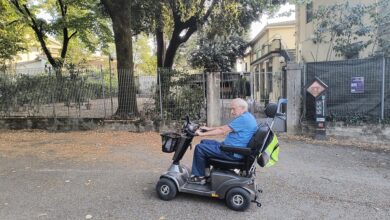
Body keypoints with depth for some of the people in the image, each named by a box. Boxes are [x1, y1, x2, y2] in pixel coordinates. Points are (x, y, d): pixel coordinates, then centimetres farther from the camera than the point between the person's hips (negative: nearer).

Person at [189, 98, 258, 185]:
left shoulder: (243, 118, -20)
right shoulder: (246, 116, 12)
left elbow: (223, 130, -20)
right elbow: (225, 127, 18)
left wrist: (203, 134, -14)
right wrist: (209, 128, 13)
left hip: (232, 153, -11)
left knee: (199, 148, -9)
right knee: (204, 142, 17)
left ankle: (199, 177, 4)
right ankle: (203, 170, 17)